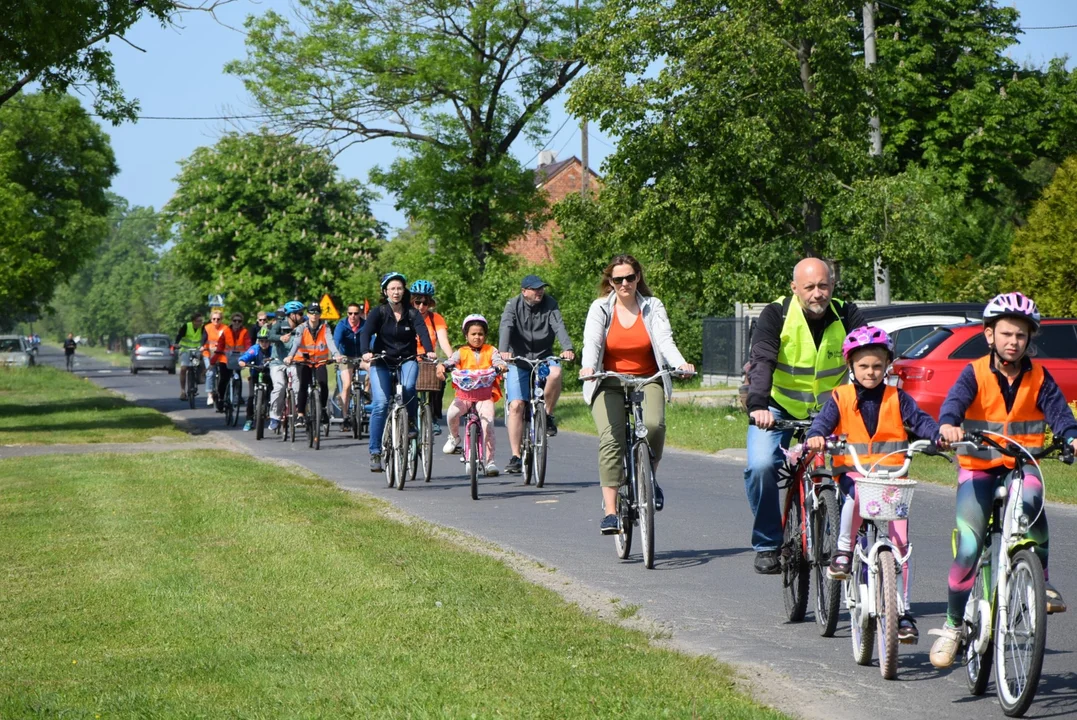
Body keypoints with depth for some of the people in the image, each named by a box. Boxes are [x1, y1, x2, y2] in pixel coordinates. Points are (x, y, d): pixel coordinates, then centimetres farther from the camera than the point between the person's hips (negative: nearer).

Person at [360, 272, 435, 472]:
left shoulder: (412, 313, 1)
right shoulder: (378, 312, -3)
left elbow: (422, 331, -15)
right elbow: (366, 333, -17)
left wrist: (429, 351, -36)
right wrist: (366, 352, -38)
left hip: (406, 360, 1)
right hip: (382, 362, -1)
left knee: (408, 388, -31)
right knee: (381, 403, -16)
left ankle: (410, 423, -5)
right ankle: (375, 452, -11)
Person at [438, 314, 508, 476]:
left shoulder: (490, 351, 11)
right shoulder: (462, 352, 10)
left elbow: (497, 360, -6)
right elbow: (451, 361, -7)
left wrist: (501, 366, -30)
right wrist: (442, 366, -29)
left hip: (485, 394, 0)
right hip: (464, 392, 0)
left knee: (488, 424, -19)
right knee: (453, 412, -28)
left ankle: (490, 461, -9)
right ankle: (454, 437, 6)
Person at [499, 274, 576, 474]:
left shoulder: (549, 304, -2)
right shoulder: (513, 306, -6)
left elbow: (559, 326, -16)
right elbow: (505, 328, -22)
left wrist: (567, 348, -35)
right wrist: (503, 351, -41)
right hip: (519, 361, -1)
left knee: (555, 372, -34)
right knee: (516, 405, -13)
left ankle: (548, 415, -11)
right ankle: (515, 457, -8)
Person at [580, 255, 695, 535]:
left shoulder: (653, 307, 5)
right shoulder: (600, 309, 3)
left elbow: (665, 340, -8)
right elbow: (592, 342, -10)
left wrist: (680, 363, -28)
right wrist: (588, 367, -32)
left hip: (647, 380, 1)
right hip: (609, 384, -1)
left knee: (654, 424, -28)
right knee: (611, 439, -21)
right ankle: (610, 510, -21)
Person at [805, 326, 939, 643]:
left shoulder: (897, 399, 7)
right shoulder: (840, 398, 5)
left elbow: (919, 420, -1)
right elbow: (824, 422, -6)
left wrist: (940, 435, -22)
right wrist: (816, 437, -29)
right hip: (852, 472, -1)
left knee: (900, 542, -7)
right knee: (857, 495, -39)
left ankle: (904, 611, 1)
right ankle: (844, 551, -15)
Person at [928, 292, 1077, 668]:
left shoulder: (1038, 377, 0)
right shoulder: (975, 373, -6)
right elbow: (956, 398, -23)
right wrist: (948, 424, -47)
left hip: (1021, 465, 1)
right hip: (978, 468, -1)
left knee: (1030, 498, -35)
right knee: (968, 548, -12)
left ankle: (1041, 579, -19)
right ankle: (953, 625, 4)